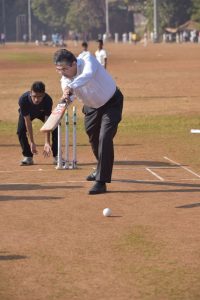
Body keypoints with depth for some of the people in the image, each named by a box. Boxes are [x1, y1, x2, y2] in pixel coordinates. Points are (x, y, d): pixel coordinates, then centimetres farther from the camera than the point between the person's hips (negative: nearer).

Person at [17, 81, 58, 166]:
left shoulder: (48, 100, -39)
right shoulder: (23, 99, -41)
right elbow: (27, 121, -35)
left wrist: (47, 143, -43)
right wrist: (32, 142, -34)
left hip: (43, 113, 0)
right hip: (27, 113, 0)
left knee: (55, 129, -18)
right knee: (21, 131, -21)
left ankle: (57, 156, -2)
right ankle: (28, 157, -4)